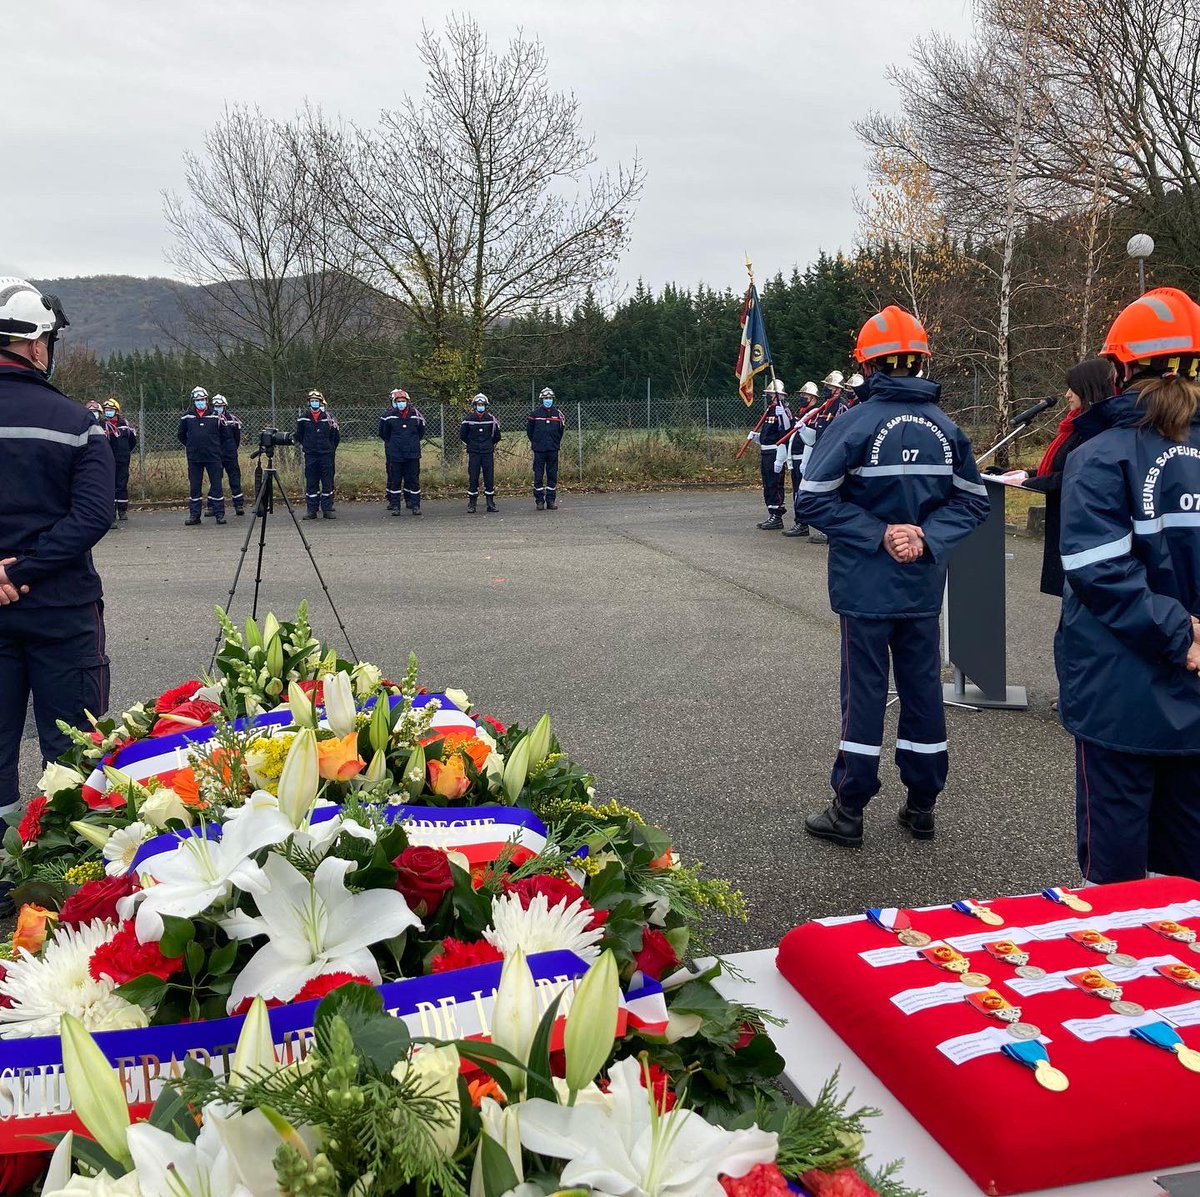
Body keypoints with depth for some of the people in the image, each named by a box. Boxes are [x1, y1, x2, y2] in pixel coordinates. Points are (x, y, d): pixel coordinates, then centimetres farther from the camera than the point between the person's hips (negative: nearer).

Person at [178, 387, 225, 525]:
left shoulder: (215, 416, 0)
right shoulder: (187, 417, 4)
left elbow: (222, 434, 10)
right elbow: (181, 435, 16)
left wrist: (215, 447, 10)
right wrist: (189, 447, 13)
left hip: (213, 457, -1)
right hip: (194, 458, 1)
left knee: (216, 485, 0)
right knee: (194, 487, 5)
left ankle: (219, 514, 6)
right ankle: (194, 515, 11)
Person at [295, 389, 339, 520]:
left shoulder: (328, 418, -3)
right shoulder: (303, 419, 2)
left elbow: (336, 436, 7)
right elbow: (298, 436, 15)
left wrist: (330, 449, 7)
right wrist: (306, 446, 12)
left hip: (326, 455, -1)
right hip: (310, 456, 1)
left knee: (328, 483, 1)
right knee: (311, 483, 3)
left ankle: (328, 509, 6)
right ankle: (312, 510, 8)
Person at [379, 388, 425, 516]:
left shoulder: (415, 415, 3)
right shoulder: (388, 416, -2)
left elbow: (421, 432, 16)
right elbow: (383, 433, 9)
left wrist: (413, 442, 12)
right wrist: (392, 444, 11)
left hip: (412, 454, 1)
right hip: (394, 454, -1)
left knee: (413, 480, 3)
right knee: (394, 480, 2)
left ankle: (415, 505, 9)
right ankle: (395, 505, 9)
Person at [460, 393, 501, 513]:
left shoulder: (491, 419, 1)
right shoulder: (468, 419, -2)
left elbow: (497, 435, 13)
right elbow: (462, 435, 9)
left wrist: (491, 444, 12)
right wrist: (471, 444, 10)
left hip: (488, 453, 1)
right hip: (473, 453, -1)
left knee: (489, 477, 2)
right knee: (473, 478, -2)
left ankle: (490, 503, 9)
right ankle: (471, 504, 5)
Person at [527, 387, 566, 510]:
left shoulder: (557, 414, 5)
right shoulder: (535, 413, -1)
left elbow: (561, 430, 15)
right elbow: (529, 430, 8)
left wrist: (556, 442, 12)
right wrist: (535, 442, 10)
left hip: (553, 450, 2)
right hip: (539, 450, -2)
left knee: (553, 476, 4)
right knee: (538, 476, -1)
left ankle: (551, 501, 10)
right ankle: (539, 501, 6)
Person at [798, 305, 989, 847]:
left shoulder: (855, 423, -11)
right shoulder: (947, 427, 2)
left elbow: (814, 498, -14)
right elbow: (972, 501, 4)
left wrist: (879, 533, -11)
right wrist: (927, 536, -5)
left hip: (866, 584, -3)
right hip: (923, 585, 4)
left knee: (864, 690, 4)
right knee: (923, 688, 13)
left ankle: (849, 811, 12)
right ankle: (921, 806, 24)